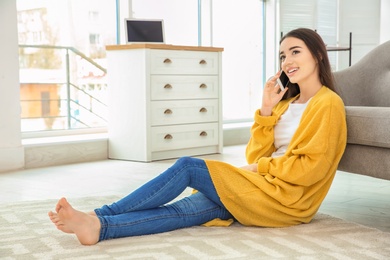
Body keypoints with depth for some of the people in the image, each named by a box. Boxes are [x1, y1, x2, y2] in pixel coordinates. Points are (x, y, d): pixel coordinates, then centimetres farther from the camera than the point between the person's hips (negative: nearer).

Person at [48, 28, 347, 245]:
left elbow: (311, 167, -13)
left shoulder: (328, 104, -4)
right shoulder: (287, 102, 20)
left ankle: (100, 217, -20)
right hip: (262, 186, 7)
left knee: (188, 167, -20)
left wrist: (262, 167, -8)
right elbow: (256, 157, 10)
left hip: (286, 197, -7)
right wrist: (266, 110, 0)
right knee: (183, 210, -18)